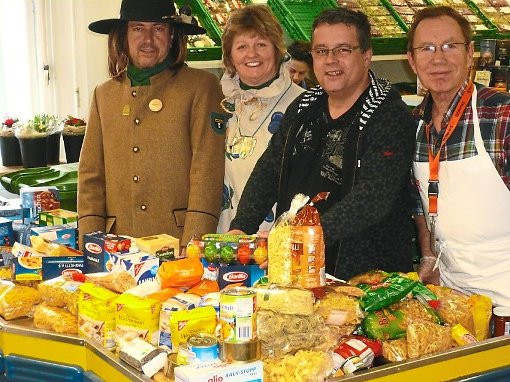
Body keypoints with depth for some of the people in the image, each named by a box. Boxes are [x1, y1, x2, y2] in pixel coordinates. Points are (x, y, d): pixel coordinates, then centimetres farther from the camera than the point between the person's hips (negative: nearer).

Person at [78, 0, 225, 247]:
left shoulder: (201, 86, 1)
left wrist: (194, 247, -15)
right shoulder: (104, 95, 14)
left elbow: (207, 170, -6)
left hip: (179, 245, -3)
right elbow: (91, 176, 12)